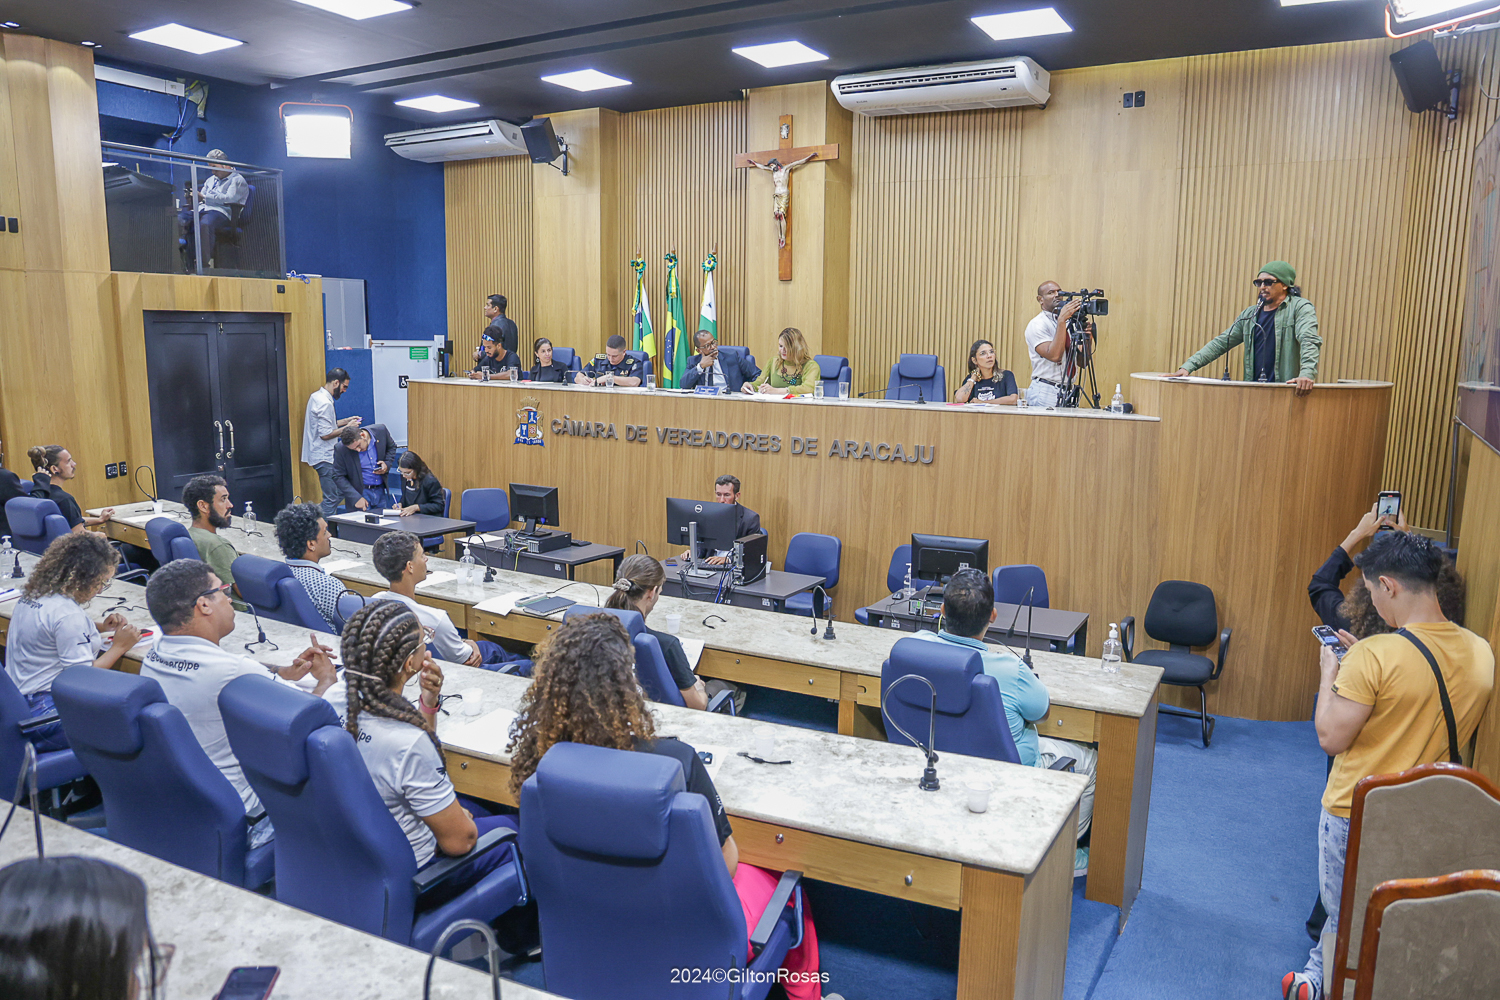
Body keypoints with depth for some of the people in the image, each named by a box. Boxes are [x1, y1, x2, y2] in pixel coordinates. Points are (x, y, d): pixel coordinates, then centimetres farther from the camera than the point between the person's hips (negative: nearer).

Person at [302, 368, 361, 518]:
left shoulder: (317, 397, 13)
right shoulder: (324, 403, -18)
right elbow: (325, 434, -21)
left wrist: (345, 421, 15)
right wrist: (347, 427, -11)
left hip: (319, 455, 10)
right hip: (324, 457, -10)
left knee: (331, 498, 14)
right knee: (332, 499, -8)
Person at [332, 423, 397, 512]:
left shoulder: (381, 430, -10)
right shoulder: (341, 449, -17)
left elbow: (392, 447, 10)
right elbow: (338, 477, -9)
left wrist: (387, 464, -9)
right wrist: (356, 497, -18)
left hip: (381, 491, 3)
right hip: (360, 492, -3)